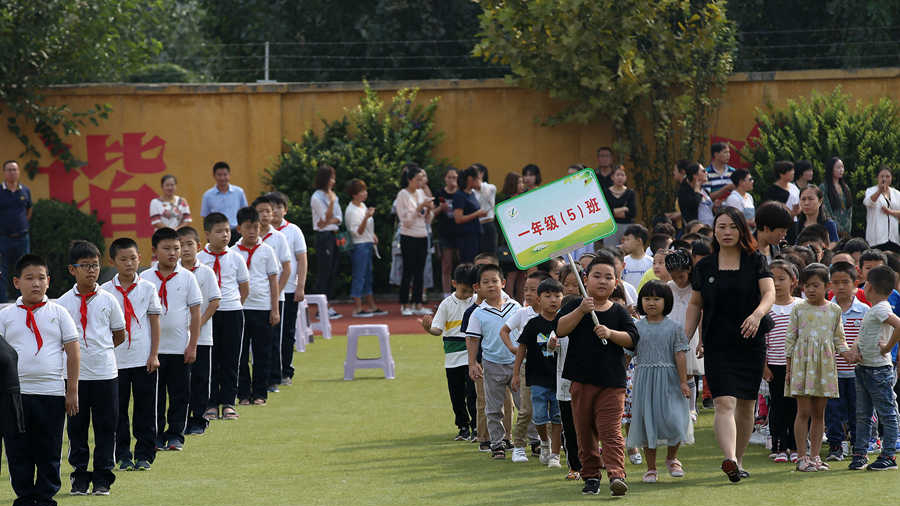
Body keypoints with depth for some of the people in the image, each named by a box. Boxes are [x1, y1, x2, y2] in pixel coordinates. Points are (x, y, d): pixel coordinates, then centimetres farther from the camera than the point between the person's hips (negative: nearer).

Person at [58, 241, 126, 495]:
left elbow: (119, 336, 11)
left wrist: (100, 350, 3)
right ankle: (79, 477, 14)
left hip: (105, 372, 1)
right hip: (74, 375, 0)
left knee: (106, 427, 3)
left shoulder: (107, 300, 2)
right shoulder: (63, 303, 0)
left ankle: (102, 478, 11)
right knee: (76, 427, 5)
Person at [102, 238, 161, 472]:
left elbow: (155, 323, 5)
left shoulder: (147, 288, 2)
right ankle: (123, 456, 11)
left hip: (144, 359, 0)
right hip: (115, 360, 0)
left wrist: (154, 355, -1)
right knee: (118, 410, 4)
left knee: (145, 409, 3)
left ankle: (144, 455, 10)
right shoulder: (106, 291, 1)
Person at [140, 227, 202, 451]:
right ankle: (156, 435, 14)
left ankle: (175, 435, 14)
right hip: (152, 347, 0)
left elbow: (195, 313, 1)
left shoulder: (187, 277, 0)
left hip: (179, 348, 0)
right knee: (154, 393, 6)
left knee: (180, 394, 4)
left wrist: (192, 346, -4)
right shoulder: (145, 278, 1)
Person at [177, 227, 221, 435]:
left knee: (200, 378, 2)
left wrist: (199, 323, -12)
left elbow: (215, 301, -4)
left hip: (201, 336, -2)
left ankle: (199, 420, 10)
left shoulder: (206, 272, -2)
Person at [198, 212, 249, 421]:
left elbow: (245, 288, 11)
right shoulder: (199, 259, -2)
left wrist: (234, 304, 7)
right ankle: (211, 404, 7)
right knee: (209, 359, 2)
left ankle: (228, 403, 8)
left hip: (232, 312, 1)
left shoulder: (235, 258, 3)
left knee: (230, 359, 3)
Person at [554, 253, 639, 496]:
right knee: (585, 432, 7)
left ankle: (616, 474, -21)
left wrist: (610, 333, -19)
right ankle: (591, 476, 17)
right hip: (581, 380, 1)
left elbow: (632, 339, -2)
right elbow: (560, 329, -10)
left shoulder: (619, 312, 7)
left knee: (611, 430, -12)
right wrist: (581, 311, -21)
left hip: (612, 382, -1)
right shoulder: (575, 307, 6)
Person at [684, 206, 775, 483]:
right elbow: (695, 305, 16)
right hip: (717, 345, -1)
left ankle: (738, 460, 23)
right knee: (724, 402, -16)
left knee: (746, 405, 9)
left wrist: (757, 315, -30)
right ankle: (730, 460, -31)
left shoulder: (755, 261, 3)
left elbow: (769, 293, -9)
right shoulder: (704, 267, 8)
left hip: (751, 344, 1)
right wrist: (685, 338, 6)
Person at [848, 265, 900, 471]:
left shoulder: (880, 309, -16)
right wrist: (856, 347, 4)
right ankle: (860, 452, 16)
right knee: (862, 415, 12)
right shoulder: (873, 310, 13)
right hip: (864, 368, 10)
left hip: (879, 370, -10)